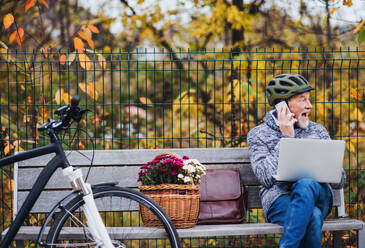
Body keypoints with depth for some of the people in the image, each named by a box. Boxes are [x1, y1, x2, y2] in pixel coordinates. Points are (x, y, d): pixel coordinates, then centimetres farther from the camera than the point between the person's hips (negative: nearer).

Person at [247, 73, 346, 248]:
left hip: (319, 196, 3)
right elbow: (266, 178, -7)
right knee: (313, 216, -38)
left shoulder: (318, 130, 20)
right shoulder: (258, 134, 11)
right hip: (279, 199, -2)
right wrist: (286, 138, -3)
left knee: (305, 185, -36)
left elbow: (340, 181, 16)